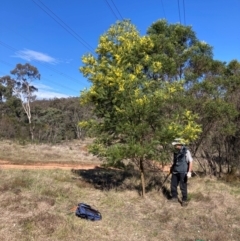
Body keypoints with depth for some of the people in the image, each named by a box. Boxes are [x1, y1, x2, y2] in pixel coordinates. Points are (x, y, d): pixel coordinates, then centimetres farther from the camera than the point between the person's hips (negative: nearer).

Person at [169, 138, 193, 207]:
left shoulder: (186, 152, -12)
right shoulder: (176, 152, 8)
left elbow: (190, 162, -13)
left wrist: (189, 172, -20)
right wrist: (172, 168, 24)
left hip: (183, 173, -6)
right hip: (175, 172, 7)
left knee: (183, 187, 1)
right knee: (173, 185, 10)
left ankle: (184, 200, 17)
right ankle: (174, 198, 27)